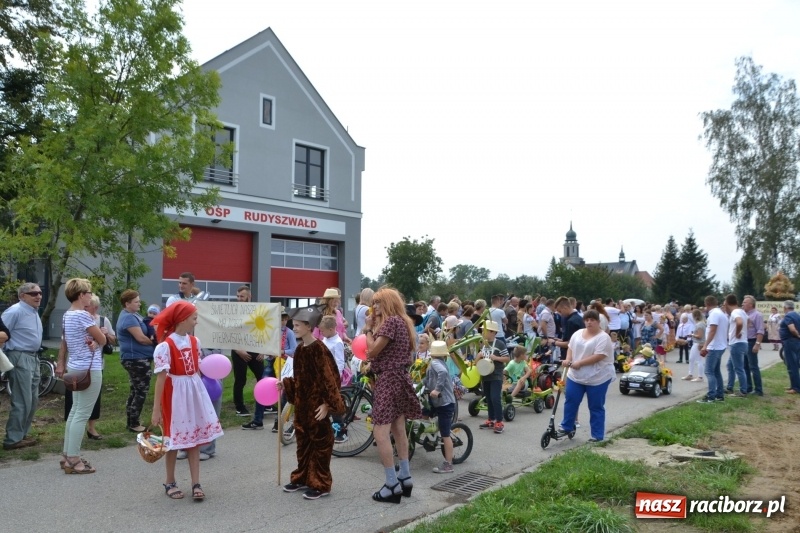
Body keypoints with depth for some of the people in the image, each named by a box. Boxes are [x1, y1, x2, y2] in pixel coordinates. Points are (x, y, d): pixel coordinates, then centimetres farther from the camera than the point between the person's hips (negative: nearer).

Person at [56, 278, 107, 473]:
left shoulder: (67, 315, 11)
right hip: (89, 369, -10)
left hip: (75, 367, 10)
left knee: (75, 411, 16)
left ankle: (67, 455, 23)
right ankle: (73, 460, 0)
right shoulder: (83, 315, -18)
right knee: (82, 414, -4)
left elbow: (64, 343, 18)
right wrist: (96, 338, 9)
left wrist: (61, 364, 24)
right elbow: (103, 340, -12)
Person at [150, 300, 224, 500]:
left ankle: (196, 484, 15)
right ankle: (170, 483, 27)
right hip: (175, 395, -6)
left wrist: (200, 395, 14)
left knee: (195, 438, 8)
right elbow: (160, 379, -16)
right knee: (174, 439, 9)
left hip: (195, 393, 6)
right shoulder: (165, 346, -17)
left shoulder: (194, 342, 4)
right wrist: (156, 409, -15)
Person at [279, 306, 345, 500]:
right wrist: (285, 384, 8)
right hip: (301, 403, 8)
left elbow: (330, 378, -19)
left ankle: (321, 484, 11)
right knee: (302, 441, 17)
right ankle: (302, 478, 31)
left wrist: (327, 404, -22)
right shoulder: (299, 349, 8)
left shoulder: (319, 348, -17)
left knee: (320, 442, 2)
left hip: (317, 404, -8)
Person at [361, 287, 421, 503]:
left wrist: (369, 327, -5)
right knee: (398, 430, 16)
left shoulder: (391, 321, -16)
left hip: (388, 379, -11)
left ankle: (392, 484, -7)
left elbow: (373, 350, -17)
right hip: (399, 378, 11)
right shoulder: (403, 322, 16)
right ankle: (405, 478, 23)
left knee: (380, 432, -9)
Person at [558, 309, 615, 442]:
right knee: (570, 401, 9)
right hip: (575, 376, 6)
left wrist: (579, 363, -21)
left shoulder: (603, 337, -14)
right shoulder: (578, 333, 7)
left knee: (596, 407, 4)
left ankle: (597, 435, 14)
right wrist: (568, 360, -7)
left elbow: (598, 356, -21)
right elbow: (571, 348, 12)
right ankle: (566, 427, 24)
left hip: (597, 378, -6)